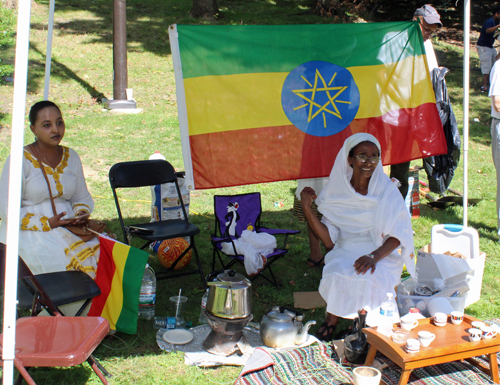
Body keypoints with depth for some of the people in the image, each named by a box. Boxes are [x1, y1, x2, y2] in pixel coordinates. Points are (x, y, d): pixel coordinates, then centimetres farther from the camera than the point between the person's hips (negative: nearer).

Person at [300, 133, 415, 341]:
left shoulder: (387, 191, -3)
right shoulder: (336, 193, 1)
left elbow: (397, 235, -7)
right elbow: (330, 240, -3)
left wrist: (374, 256, -26)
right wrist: (307, 209, -12)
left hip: (382, 256, -1)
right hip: (345, 253, 1)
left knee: (367, 279, -31)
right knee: (337, 276, -30)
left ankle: (332, 321, -5)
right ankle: (331, 322, -4)